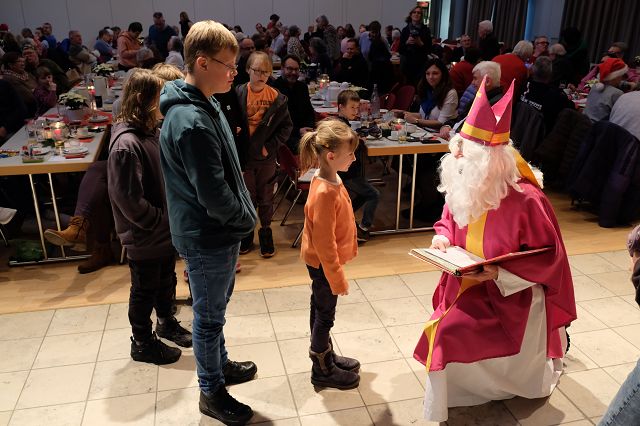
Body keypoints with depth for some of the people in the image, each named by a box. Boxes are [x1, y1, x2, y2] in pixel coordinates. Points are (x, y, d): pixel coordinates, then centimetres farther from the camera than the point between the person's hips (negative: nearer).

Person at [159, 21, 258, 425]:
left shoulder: (203, 104, 5)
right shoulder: (191, 122, -28)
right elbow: (213, 194, -27)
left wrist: (242, 215, 8)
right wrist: (247, 218, -10)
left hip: (219, 232, 9)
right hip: (208, 239, -9)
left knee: (216, 308, 25)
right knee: (209, 317, 9)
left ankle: (220, 364, 47)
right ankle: (211, 392, 30)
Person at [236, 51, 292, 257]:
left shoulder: (277, 97, -6)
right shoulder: (238, 93, -8)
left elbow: (286, 126, -1)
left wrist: (271, 145, -9)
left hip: (266, 156, 0)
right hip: (243, 155, 0)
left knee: (265, 198, 12)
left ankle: (266, 234, 30)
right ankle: (246, 234, 31)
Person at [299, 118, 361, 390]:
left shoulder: (331, 179, -1)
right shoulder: (324, 193, -30)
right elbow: (323, 242, -26)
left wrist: (349, 248, 20)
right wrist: (337, 278, -19)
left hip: (320, 261, 9)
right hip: (323, 263, -9)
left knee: (320, 310, 22)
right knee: (324, 315, 8)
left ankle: (326, 356, 41)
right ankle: (322, 371, 26)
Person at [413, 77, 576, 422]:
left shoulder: (524, 199, -27)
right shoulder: (462, 187, -9)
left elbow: (548, 256, -19)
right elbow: (448, 220, 10)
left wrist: (500, 273, -29)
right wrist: (443, 238, -12)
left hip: (510, 296, -6)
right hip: (466, 285, 7)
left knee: (452, 335, -13)